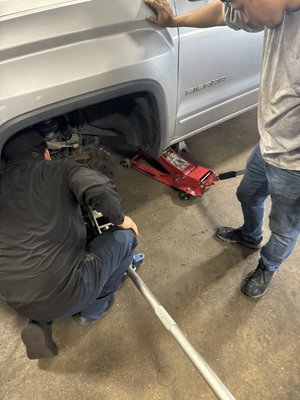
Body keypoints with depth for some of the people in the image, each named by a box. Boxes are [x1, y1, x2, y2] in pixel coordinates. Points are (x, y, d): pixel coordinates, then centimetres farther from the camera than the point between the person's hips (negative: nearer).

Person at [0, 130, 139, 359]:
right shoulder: (61, 169, -2)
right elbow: (101, 190, -21)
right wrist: (120, 219, -1)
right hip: (63, 294, -6)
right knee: (125, 235, 10)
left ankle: (40, 323, 15)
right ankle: (92, 310, 23)